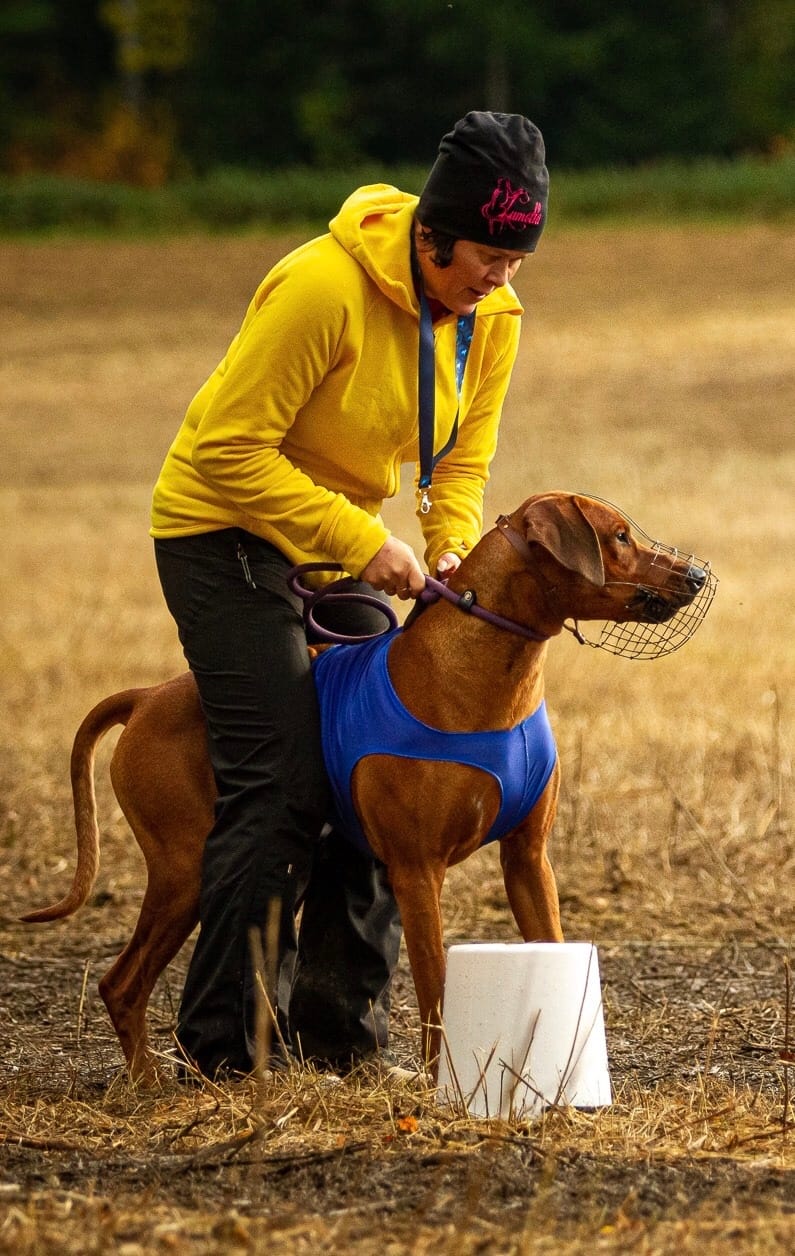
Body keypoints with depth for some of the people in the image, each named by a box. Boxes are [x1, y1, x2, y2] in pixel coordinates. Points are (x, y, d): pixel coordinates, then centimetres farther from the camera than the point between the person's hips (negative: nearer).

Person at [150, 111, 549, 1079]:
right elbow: (231, 448, -25)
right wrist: (358, 541, -27)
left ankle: (339, 1030, 11)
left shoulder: (491, 316, -5)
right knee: (281, 788, -14)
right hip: (227, 529, -7)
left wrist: (455, 549, -15)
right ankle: (225, 1048, -8)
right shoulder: (325, 287, -28)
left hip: (343, 543, 7)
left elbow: (461, 458, 6)